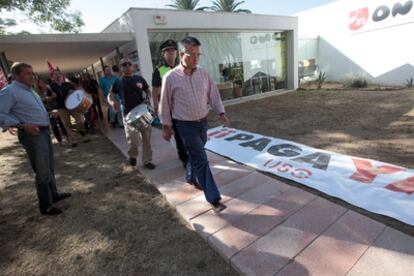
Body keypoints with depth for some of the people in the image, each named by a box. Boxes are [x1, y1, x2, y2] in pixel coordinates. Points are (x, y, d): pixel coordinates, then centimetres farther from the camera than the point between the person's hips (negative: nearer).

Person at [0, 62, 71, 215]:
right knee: (43, 172, -2)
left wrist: (50, 113, 14)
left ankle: (53, 194, 36)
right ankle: (45, 205, 12)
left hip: (44, 131, 10)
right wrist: (23, 125, -25)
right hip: (32, 134, -10)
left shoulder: (29, 90, 16)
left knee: (50, 168, 20)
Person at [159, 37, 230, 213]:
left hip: (203, 122, 5)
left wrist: (221, 113, 2)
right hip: (185, 125, -5)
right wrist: (166, 127, -1)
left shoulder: (203, 73, 1)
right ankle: (214, 199, -1)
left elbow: (213, 94, 10)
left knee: (195, 156, 21)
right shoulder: (170, 77, -12)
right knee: (201, 160, -7)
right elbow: (165, 104, -5)